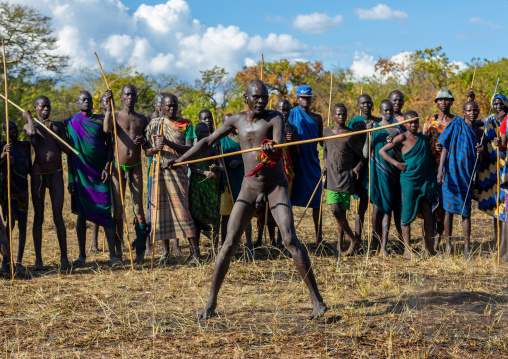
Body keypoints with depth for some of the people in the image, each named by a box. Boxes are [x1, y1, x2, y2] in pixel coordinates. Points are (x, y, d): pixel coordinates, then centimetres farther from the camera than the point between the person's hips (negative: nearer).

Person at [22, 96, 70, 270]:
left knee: (58, 216, -4)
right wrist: (28, 117, -3)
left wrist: (53, 131, -4)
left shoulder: (58, 125, 11)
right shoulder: (29, 126, 4)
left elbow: (68, 150, 3)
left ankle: (64, 257, 2)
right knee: (38, 217, 1)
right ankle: (38, 259, 6)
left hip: (56, 174, 1)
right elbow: (32, 132, -22)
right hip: (38, 174, -1)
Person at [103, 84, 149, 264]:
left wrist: (144, 140, -6)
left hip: (136, 167, 2)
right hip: (118, 166, -2)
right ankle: (118, 250, 7)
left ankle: (140, 250, 0)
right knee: (118, 209, 0)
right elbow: (106, 129, -23)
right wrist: (109, 106, -30)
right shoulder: (115, 116, 0)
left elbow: (148, 146, 17)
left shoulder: (142, 119, 10)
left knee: (138, 207, -2)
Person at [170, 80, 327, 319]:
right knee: (229, 244, -4)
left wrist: (273, 148, -52)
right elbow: (208, 142, 14)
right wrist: (179, 160, 11)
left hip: (276, 186, -3)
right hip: (249, 188, 3)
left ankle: (316, 298, -10)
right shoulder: (237, 120, 4)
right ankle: (211, 301, 6)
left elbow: (280, 145, -28)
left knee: (290, 240, -17)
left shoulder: (274, 118, -8)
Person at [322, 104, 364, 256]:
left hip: (346, 177, -3)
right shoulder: (326, 132, 10)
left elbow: (362, 155, 5)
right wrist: (325, 164, 11)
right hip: (331, 178, 3)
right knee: (335, 210, -5)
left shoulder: (352, 135, -2)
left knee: (342, 211, -7)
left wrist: (358, 167, -13)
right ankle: (354, 240, 9)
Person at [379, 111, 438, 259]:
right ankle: (407, 249, 5)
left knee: (428, 215, 2)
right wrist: (397, 164, -11)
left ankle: (428, 246, 16)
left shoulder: (424, 138, 12)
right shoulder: (402, 138, -4)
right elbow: (382, 151, -5)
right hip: (409, 180, -5)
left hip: (425, 180, 5)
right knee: (408, 215, -1)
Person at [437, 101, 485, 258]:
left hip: (468, 174, 3)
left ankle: (467, 247, 3)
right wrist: (441, 168, -14)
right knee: (449, 209, 0)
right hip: (452, 172, -3)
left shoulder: (479, 132, 12)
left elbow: (485, 158, 16)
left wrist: (482, 151, -8)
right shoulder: (456, 125, -1)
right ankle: (448, 245, 7)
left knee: (466, 211, 2)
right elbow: (445, 146, -5)